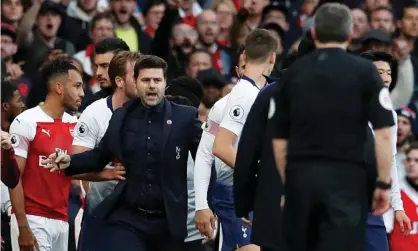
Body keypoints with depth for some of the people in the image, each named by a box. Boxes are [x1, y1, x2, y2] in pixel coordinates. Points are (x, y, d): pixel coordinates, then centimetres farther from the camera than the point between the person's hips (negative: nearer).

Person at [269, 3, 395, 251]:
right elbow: (383, 133, -7)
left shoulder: (293, 73, 8)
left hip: (300, 177, 3)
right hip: (346, 177, -3)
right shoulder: (364, 71, 0)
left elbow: (279, 139, 9)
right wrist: (384, 183, 0)